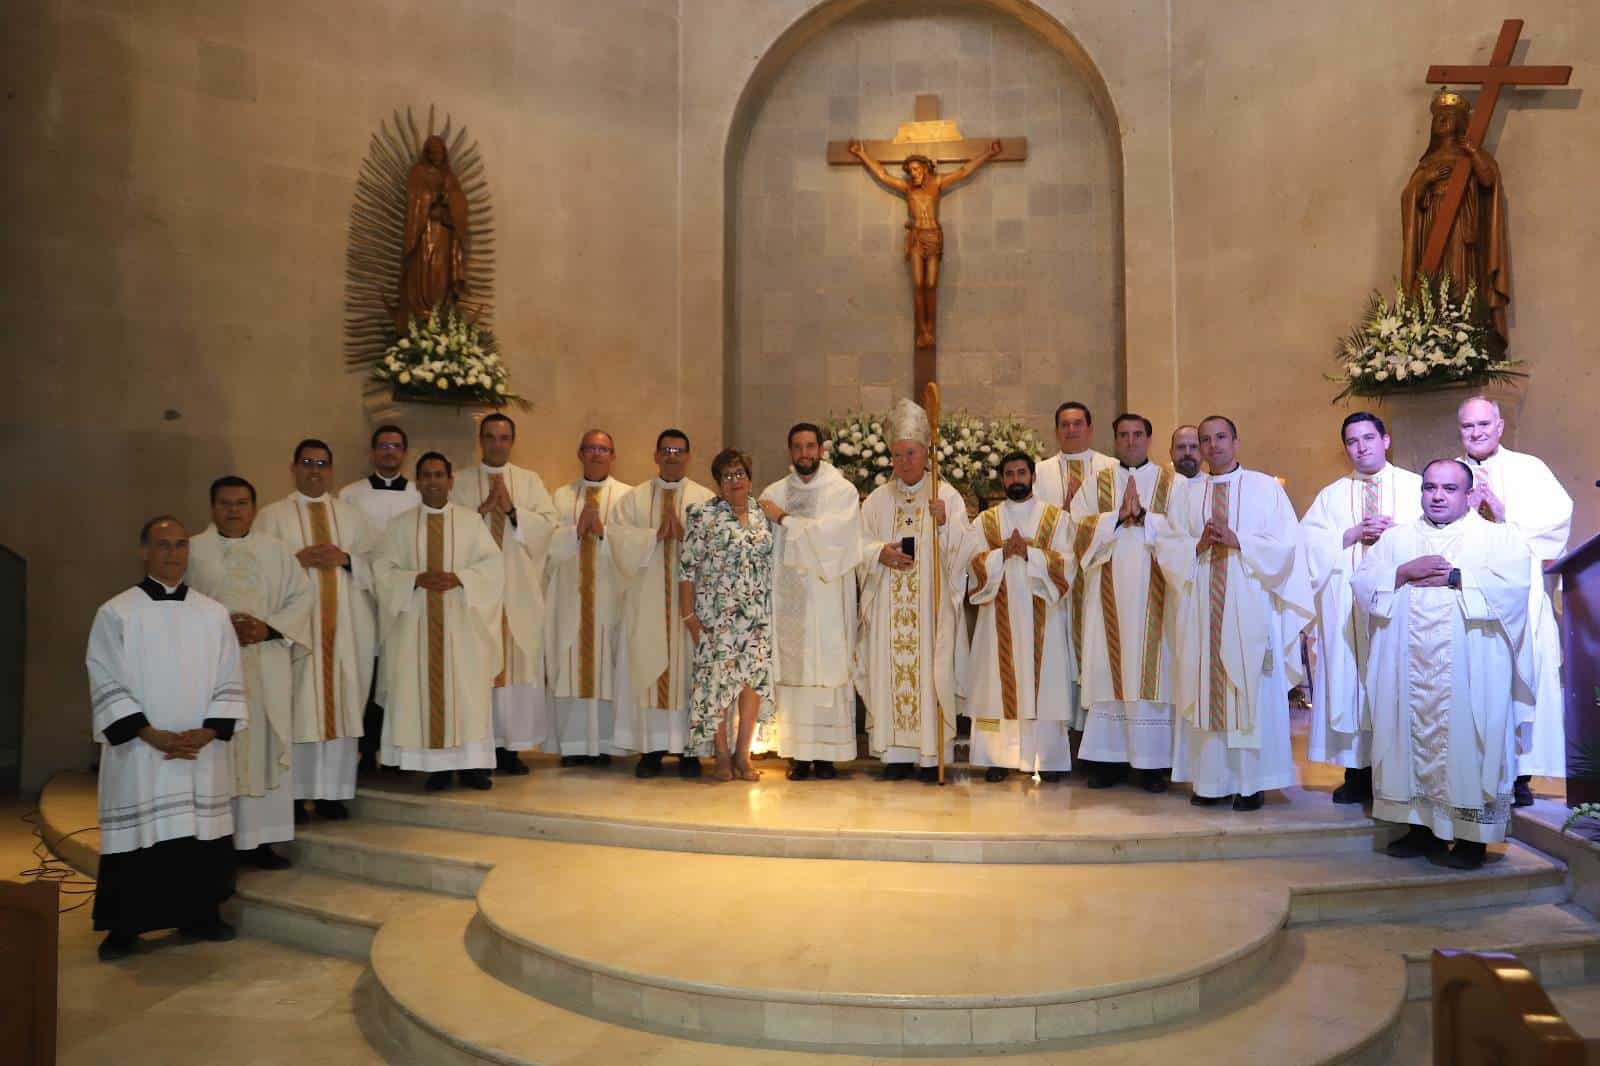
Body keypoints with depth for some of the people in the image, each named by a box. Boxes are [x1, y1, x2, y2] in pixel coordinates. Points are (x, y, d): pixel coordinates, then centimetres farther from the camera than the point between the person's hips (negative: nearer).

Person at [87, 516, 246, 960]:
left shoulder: (214, 614, 7)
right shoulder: (116, 613, -1)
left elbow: (229, 684, 6)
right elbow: (106, 686, -5)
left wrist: (206, 733, -9)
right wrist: (152, 735, -14)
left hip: (202, 754, 3)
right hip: (138, 754, -2)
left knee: (202, 837, 7)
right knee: (137, 839, 1)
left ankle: (201, 915, 22)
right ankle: (124, 929, 16)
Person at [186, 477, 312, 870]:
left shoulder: (275, 551, 12)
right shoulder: (193, 550, 5)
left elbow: (301, 595, 6)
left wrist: (268, 628, -8)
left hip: (267, 666, 3)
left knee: (264, 748, 2)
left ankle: (257, 838, 8)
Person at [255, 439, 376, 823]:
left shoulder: (351, 515, 15)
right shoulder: (271, 515, 7)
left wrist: (345, 559, -8)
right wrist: (299, 559, -13)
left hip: (346, 624, 3)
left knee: (341, 704, 1)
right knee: (297, 707, -4)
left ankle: (332, 791, 8)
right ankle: (293, 793, 3)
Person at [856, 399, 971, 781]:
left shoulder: (947, 495, 4)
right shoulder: (878, 499, 12)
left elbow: (963, 548, -4)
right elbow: (859, 547, 10)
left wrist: (945, 522, -22)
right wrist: (880, 553, -10)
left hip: (932, 603, -2)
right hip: (888, 606, 3)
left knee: (931, 671, -4)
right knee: (890, 671, 1)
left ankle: (931, 754, 4)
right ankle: (897, 753, 9)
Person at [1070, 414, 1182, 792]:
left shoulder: (1173, 484, 9)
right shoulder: (1095, 484, 14)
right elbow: (1079, 527, 0)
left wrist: (1144, 516, -15)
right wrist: (1119, 515, -12)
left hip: (1154, 595, -1)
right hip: (1108, 593, 1)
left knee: (1152, 670, -2)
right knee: (1108, 670, 0)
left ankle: (1153, 762, 4)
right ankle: (1110, 759, 7)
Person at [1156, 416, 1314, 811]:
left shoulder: (1265, 487, 6)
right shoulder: (1188, 494, 12)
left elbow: (1285, 542, -2)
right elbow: (1166, 546, 7)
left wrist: (1236, 540, -14)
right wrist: (1199, 545, -11)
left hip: (1250, 606, -2)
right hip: (1202, 608, 2)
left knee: (1251, 690, -1)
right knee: (1205, 689, 2)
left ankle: (1252, 782, 6)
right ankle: (1209, 779, 8)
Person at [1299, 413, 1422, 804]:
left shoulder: (1416, 487, 11)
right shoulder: (1331, 496, 15)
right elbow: (1309, 543, 3)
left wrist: (1395, 529, -12)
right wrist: (1353, 534, -8)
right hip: (1349, 607, 2)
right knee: (1353, 678, -1)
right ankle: (1358, 773, 4)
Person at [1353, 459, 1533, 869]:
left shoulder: (1498, 537, 7)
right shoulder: (1395, 539, 16)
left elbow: (1513, 586, -11)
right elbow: (1362, 585, 5)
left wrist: (1452, 577, -10)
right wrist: (1404, 573, -9)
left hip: (1471, 673, -3)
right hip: (1408, 671, 3)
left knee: (1468, 744, -4)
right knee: (1414, 741, 5)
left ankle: (1473, 835, 7)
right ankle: (1422, 826, 16)